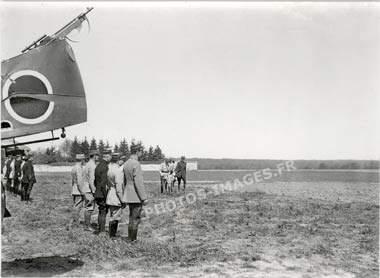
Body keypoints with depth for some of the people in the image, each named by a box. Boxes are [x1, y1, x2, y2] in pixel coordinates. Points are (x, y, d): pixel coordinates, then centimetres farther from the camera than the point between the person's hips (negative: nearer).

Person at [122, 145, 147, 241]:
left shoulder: (126, 163, 11)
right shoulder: (136, 164, -17)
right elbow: (139, 182, -21)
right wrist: (144, 198, -17)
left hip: (129, 195, 9)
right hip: (136, 196, -9)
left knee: (132, 218, 17)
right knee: (136, 219, -1)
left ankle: (130, 239, 23)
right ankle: (132, 240, 3)